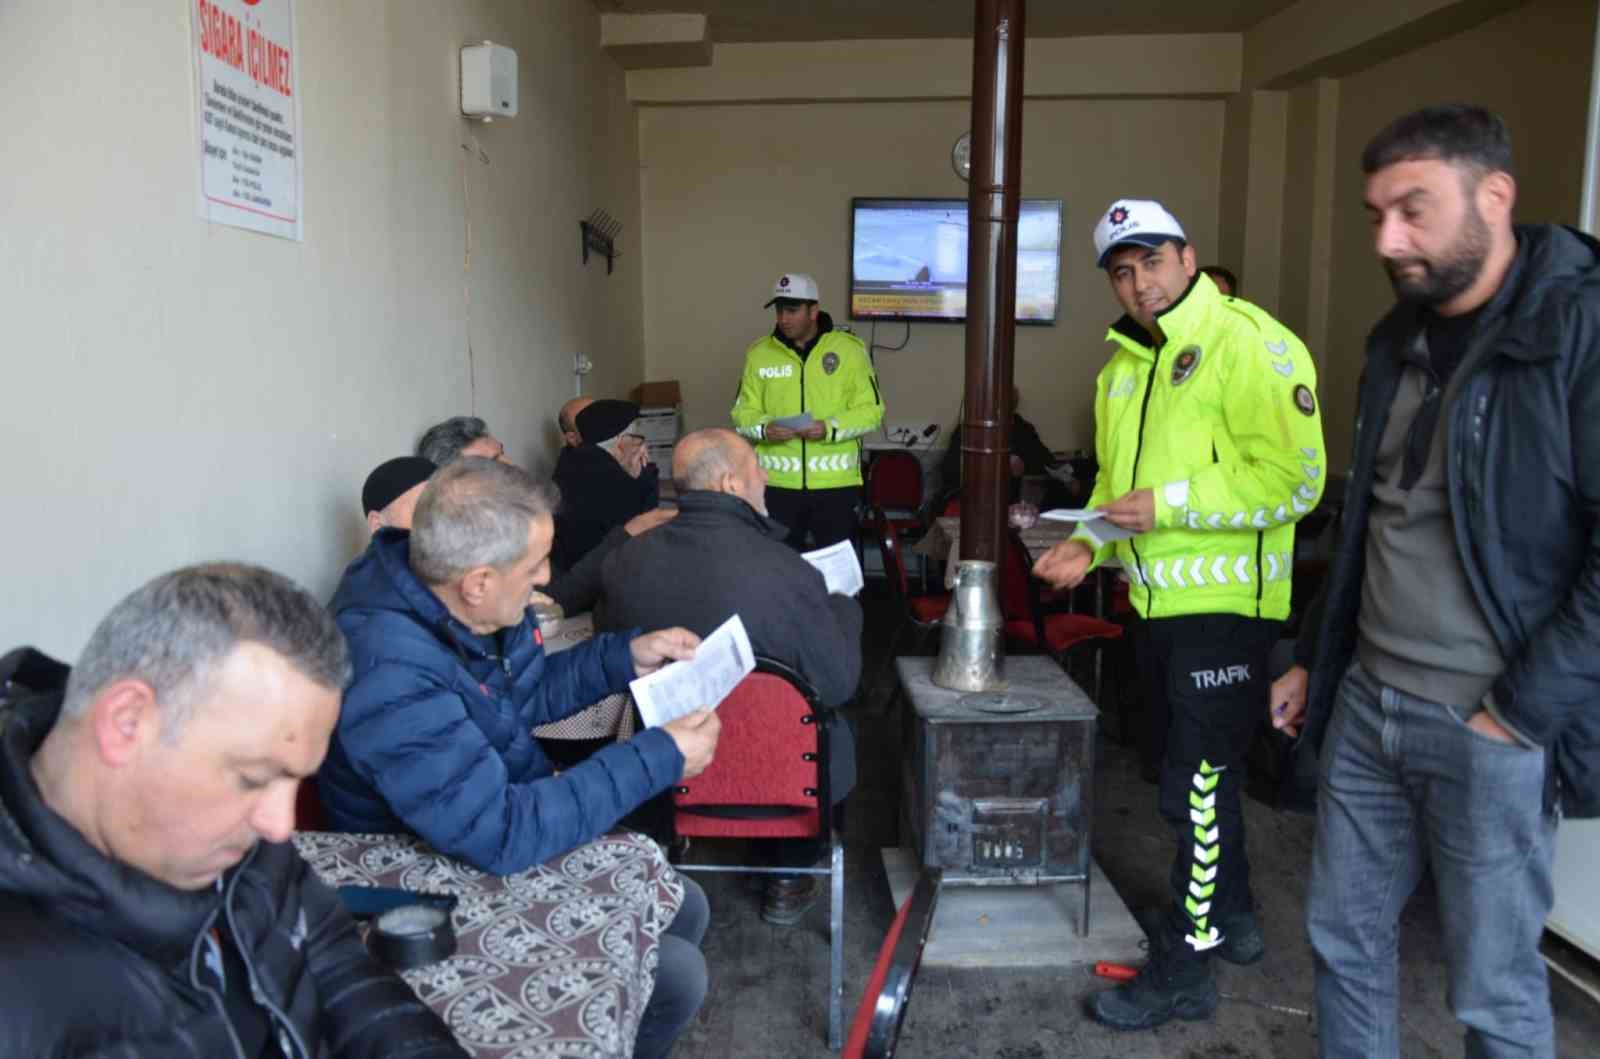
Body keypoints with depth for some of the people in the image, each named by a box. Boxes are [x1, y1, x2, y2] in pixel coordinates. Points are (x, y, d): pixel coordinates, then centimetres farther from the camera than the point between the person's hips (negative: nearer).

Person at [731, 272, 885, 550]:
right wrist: (763, 428, -14)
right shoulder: (759, 352, 6)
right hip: (777, 483, 2)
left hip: (835, 483, -2)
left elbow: (870, 409, -2)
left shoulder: (848, 349, -1)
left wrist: (830, 428, -18)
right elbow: (744, 411, 9)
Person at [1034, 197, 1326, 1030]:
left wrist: (1170, 504, -23)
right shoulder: (1123, 365, 13)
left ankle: (1183, 970, 11)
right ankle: (1231, 918, 40)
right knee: (1199, 771, 20)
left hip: (1227, 602, -8)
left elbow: (1294, 477, -21)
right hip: (1157, 601, 9)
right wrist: (1090, 542, 2)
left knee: (1196, 784, -3)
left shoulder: (1249, 344, -13)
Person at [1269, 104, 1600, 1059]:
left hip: (1492, 729, -6)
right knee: (1344, 936, 15)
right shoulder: (1401, 337, 10)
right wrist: (1319, 658, 17)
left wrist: (1521, 712, -16)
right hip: (1368, 704, 7)